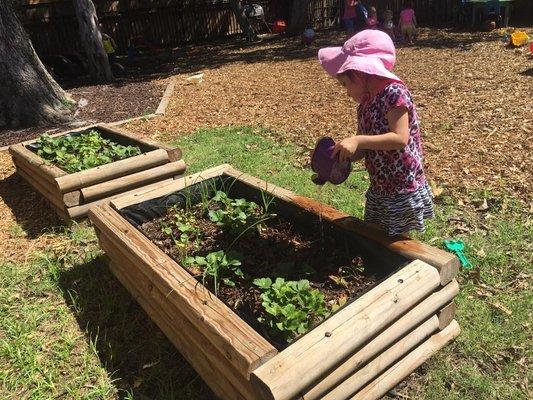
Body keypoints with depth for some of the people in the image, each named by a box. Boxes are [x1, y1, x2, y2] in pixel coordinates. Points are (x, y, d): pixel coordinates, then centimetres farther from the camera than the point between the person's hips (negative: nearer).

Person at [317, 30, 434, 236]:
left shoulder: (394, 92, -18)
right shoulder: (366, 102, 7)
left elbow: (400, 138, -28)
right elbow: (366, 147, 8)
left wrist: (358, 140, -33)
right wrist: (339, 156, -7)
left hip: (403, 190, -8)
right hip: (378, 189, 8)